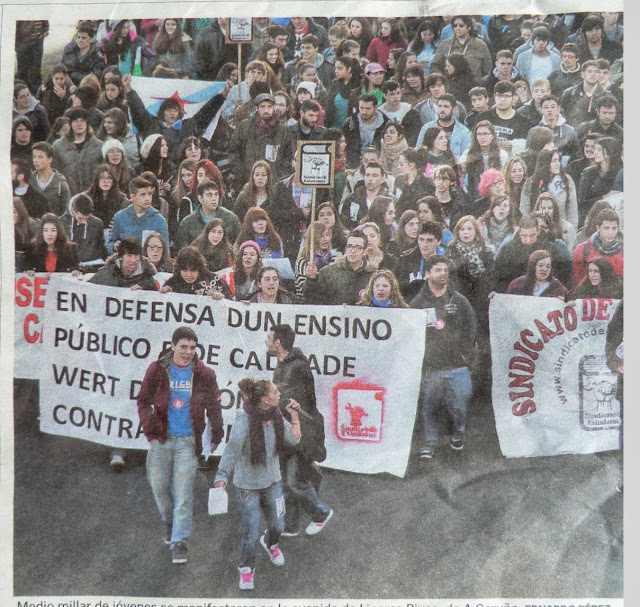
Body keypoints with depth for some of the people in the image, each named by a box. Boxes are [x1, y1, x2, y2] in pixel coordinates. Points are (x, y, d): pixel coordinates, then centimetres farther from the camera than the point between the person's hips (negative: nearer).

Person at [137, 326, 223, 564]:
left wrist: (216, 435, 6)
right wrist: (149, 428, -4)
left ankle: (179, 543, 2)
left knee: (183, 494, -5)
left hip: (188, 441, -1)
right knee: (159, 487, 12)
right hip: (161, 439, 2)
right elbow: (143, 401, 7)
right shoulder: (157, 370, 0)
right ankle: (170, 523, 40)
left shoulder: (204, 375, 0)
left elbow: (213, 406, 9)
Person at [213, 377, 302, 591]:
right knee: (250, 532, 1)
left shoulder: (276, 416, -5)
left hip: (272, 481, 5)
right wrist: (221, 477, -41)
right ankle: (246, 569, 27)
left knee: (277, 525, 17)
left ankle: (270, 543, 53)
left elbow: (294, 439, -3)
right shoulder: (244, 419, -24)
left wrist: (294, 416, -14)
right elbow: (233, 447, -32)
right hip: (248, 485, -5)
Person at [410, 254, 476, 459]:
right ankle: (428, 443, 16)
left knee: (460, 403, 3)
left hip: (457, 366, 1)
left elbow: (470, 327, 9)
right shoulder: (417, 303, 3)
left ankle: (457, 434, 29)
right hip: (429, 367, -1)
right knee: (428, 406, 2)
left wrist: (465, 353, 1)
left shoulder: (459, 301, 8)